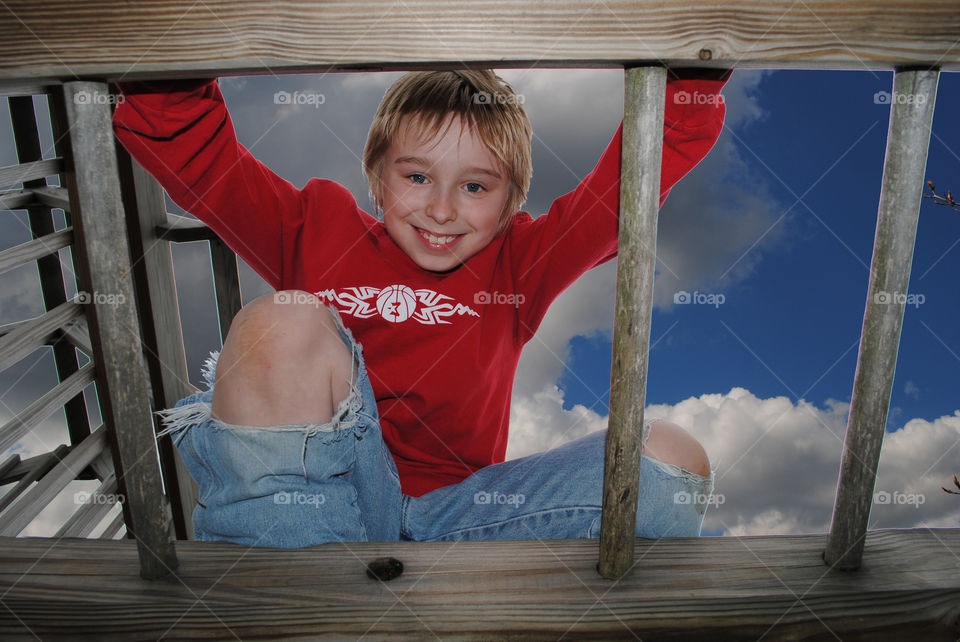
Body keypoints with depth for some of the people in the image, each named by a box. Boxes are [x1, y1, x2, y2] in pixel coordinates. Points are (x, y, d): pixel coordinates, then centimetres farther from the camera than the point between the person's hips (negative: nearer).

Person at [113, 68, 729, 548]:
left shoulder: (516, 262, 7)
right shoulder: (319, 230, 5)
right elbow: (183, 148, 1)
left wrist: (692, 75, -10)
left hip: (454, 515, 2)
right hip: (310, 513, -1)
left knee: (672, 458, -13)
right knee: (283, 323, -26)